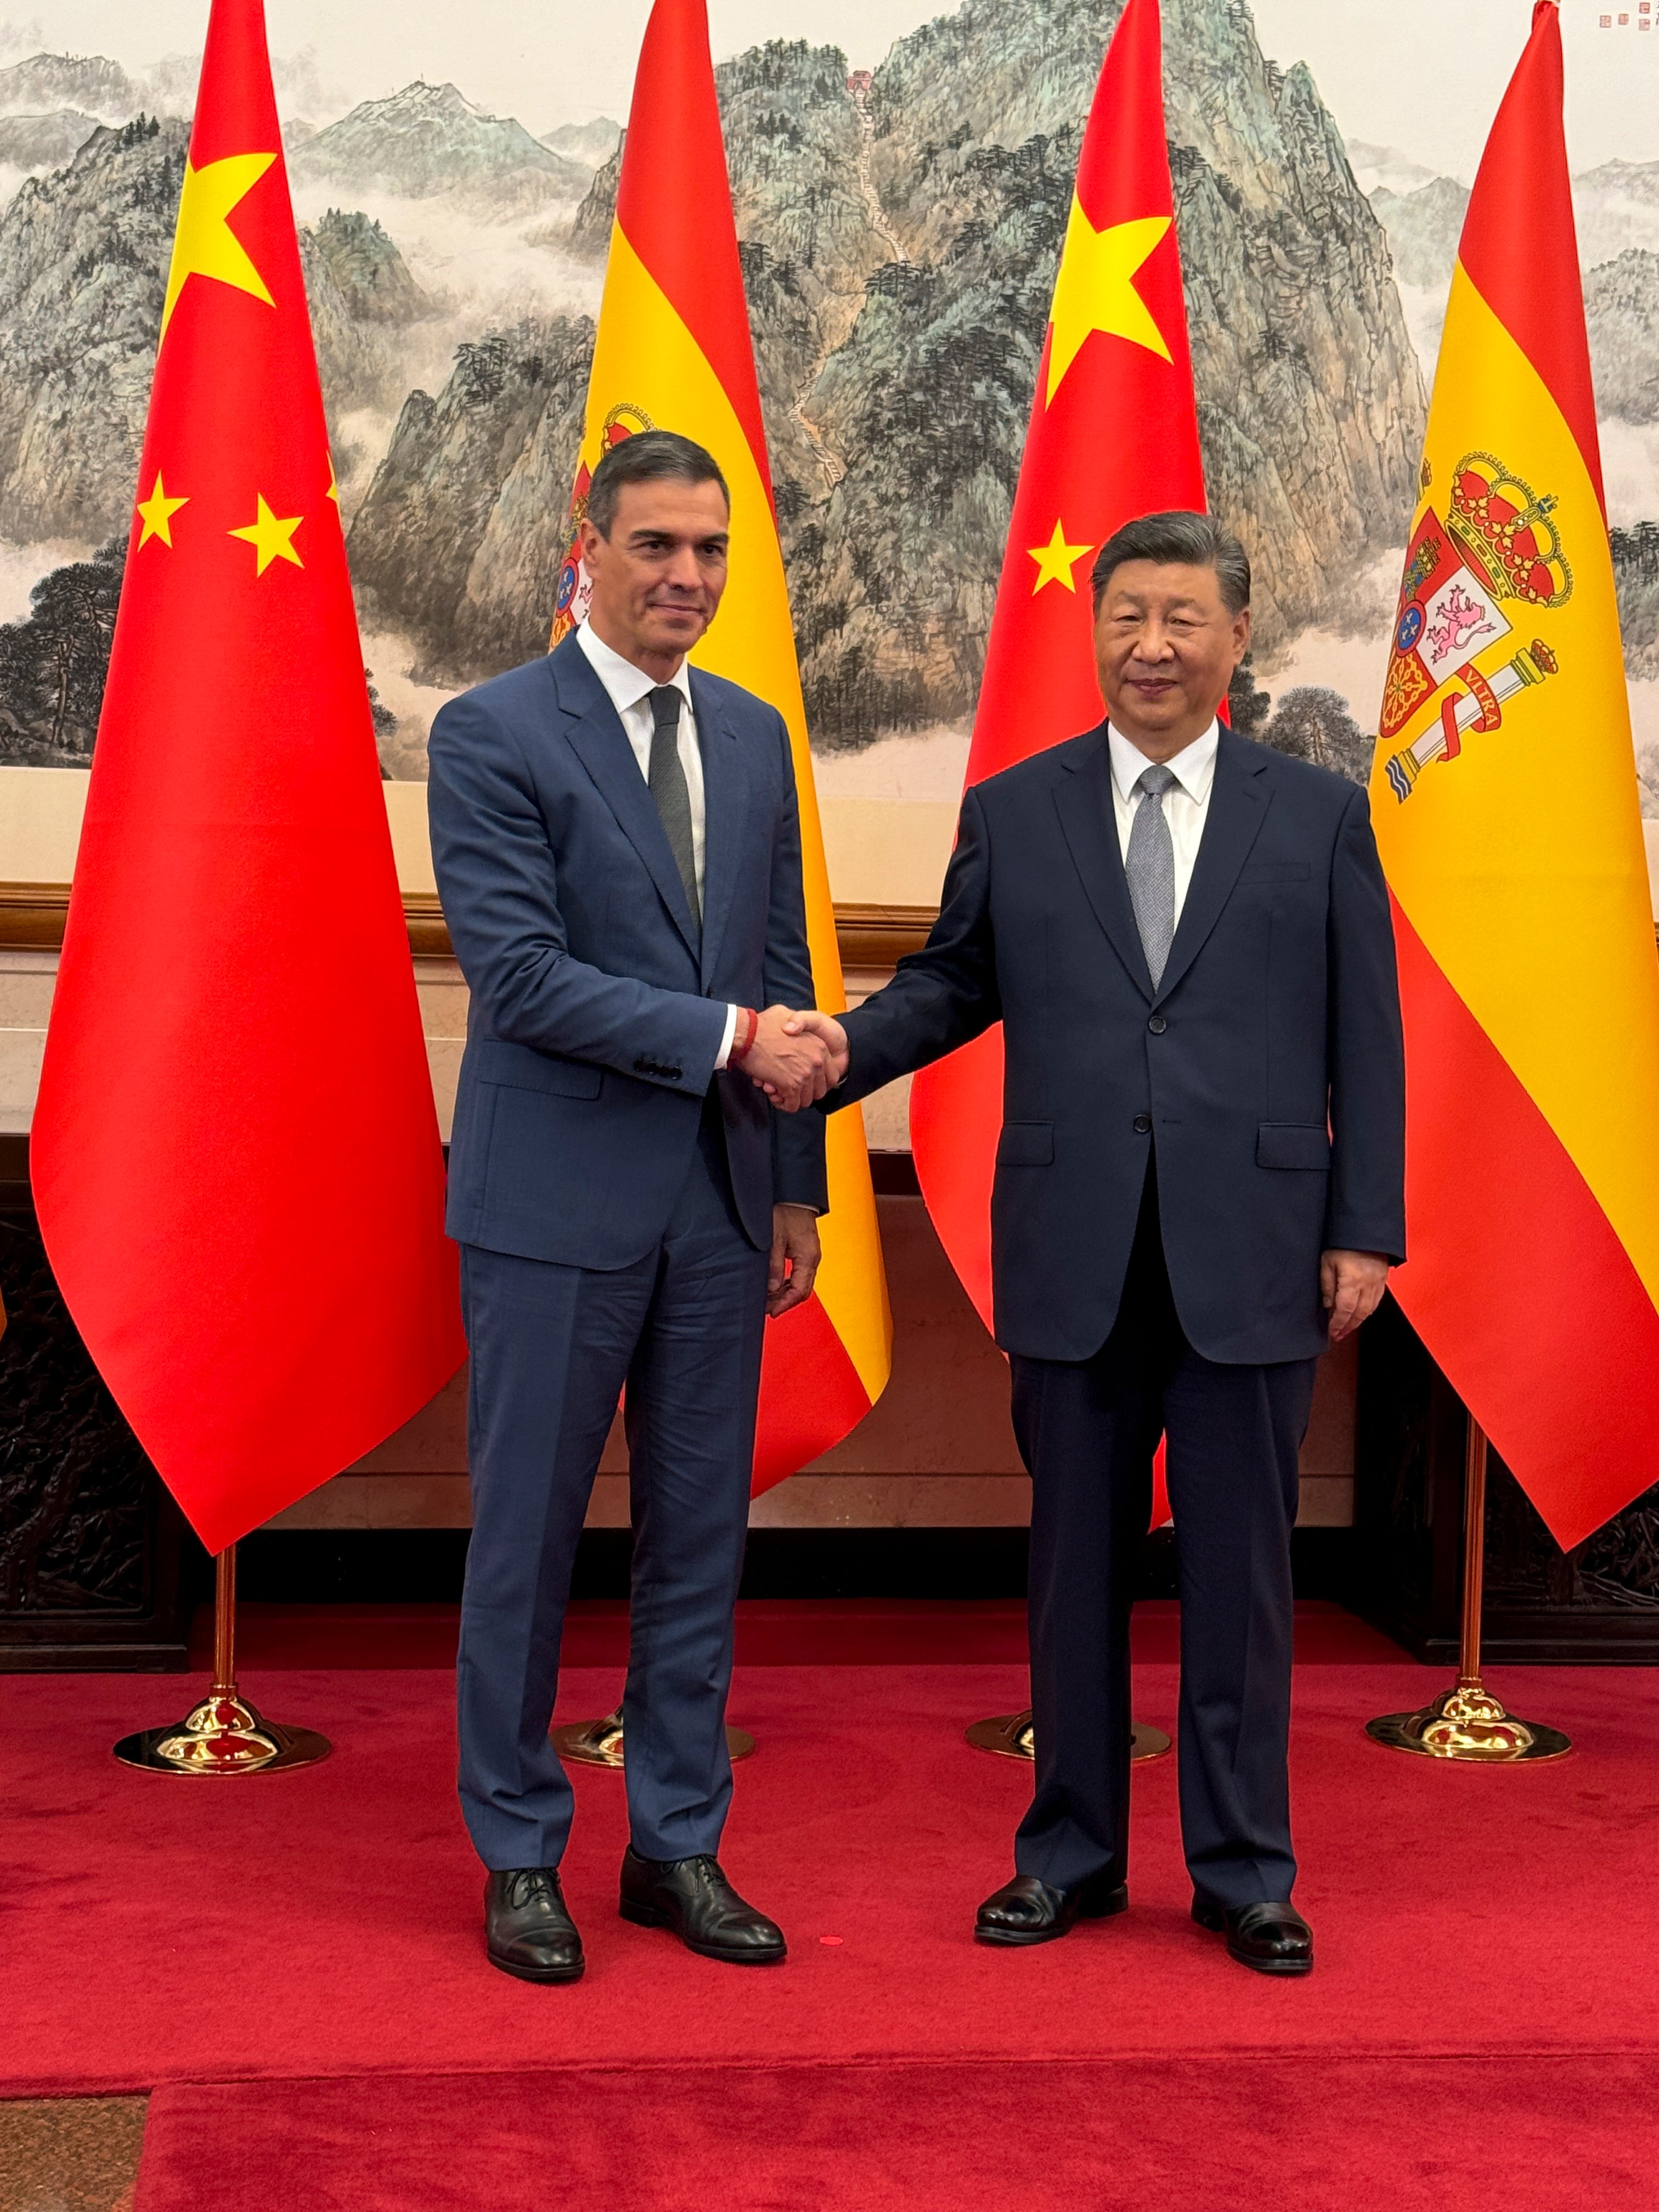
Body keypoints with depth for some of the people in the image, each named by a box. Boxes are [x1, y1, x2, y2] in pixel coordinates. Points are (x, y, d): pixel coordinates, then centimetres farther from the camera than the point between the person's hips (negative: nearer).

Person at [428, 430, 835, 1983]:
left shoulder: (754, 736, 12)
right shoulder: (493, 733, -6)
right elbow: (519, 974, -15)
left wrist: (798, 1183, 13)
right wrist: (727, 1036, -19)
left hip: (719, 1203, 6)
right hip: (554, 1202, -5)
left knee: (700, 1538, 10)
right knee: (526, 1536, 4)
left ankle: (678, 1845, 23)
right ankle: (519, 1856, 19)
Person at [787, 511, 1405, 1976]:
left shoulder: (1320, 817, 5)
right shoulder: (1012, 812, 8)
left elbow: (1366, 1040, 4)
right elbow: (954, 982, 11)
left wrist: (1366, 1230, -1)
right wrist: (849, 1046, -9)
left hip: (1251, 1258, -1)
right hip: (1073, 1259, 1)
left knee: (1240, 1569, 6)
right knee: (1076, 1567, 11)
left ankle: (1244, 1872, 20)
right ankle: (1072, 1855, 25)